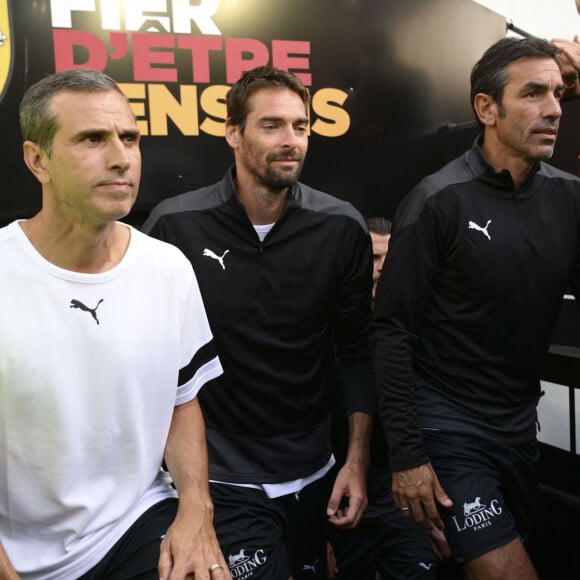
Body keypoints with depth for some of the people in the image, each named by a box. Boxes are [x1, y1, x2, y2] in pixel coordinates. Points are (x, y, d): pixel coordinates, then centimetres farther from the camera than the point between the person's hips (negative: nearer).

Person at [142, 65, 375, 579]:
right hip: (220, 474, -3)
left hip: (310, 470, 3)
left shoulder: (341, 227, -9)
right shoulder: (175, 224, -14)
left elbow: (357, 349, -1)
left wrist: (357, 460, -2)